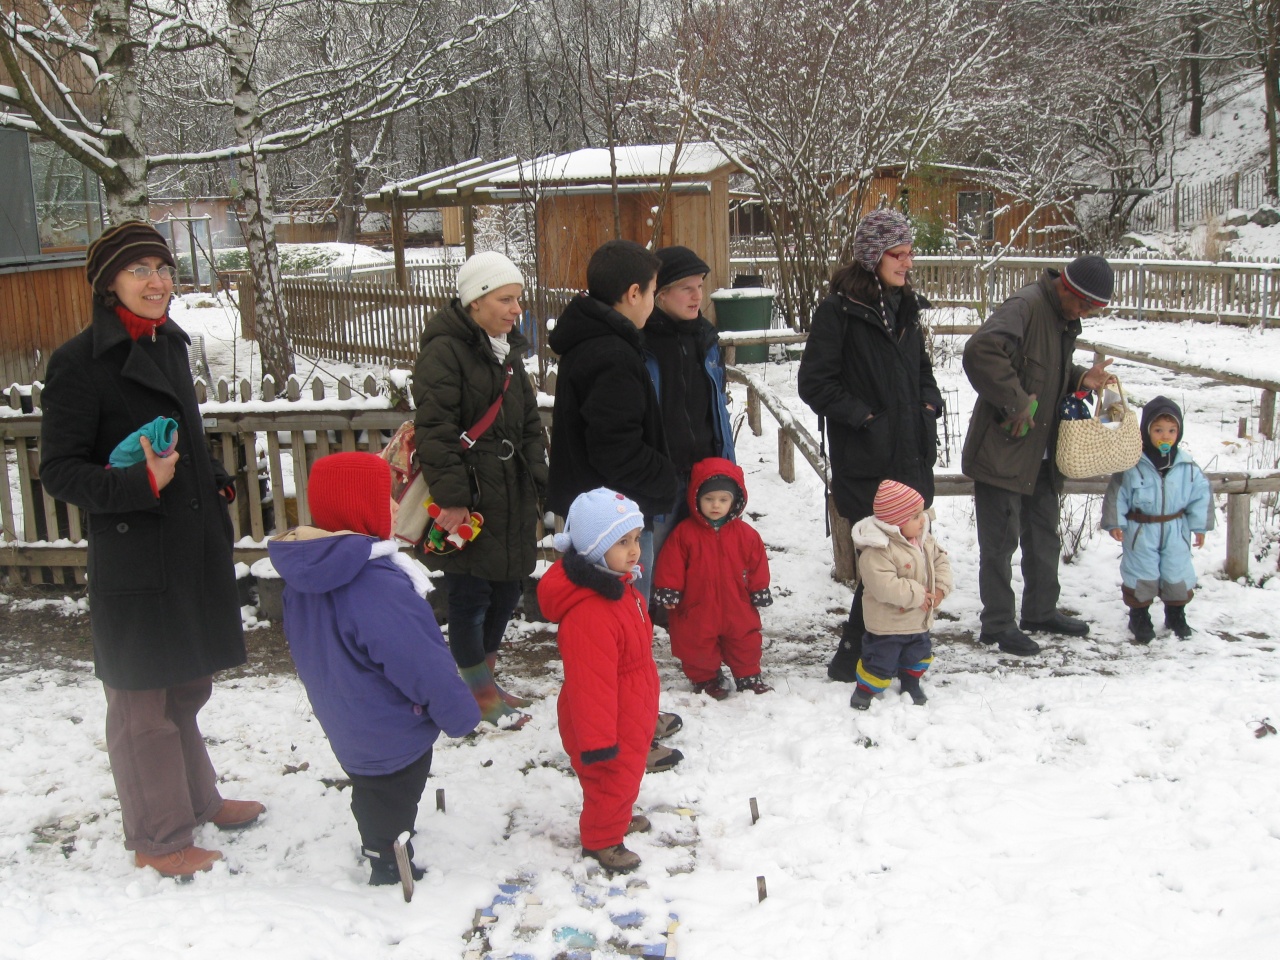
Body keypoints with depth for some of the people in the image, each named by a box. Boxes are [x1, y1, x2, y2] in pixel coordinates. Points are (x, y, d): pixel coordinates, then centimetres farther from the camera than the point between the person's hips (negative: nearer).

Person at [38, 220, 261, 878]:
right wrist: (141, 484, -27)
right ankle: (158, 837, 18)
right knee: (142, 699, 4)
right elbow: (59, 472, -15)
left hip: (194, 550, 8)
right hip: (133, 559, -8)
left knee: (185, 687, 21)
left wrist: (215, 481, 10)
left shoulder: (168, 344, 10)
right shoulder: (80, 360, -14)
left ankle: (196, 799, 37)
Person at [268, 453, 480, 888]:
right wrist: (461, 713, -14)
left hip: (347, 727, 9)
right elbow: (424, 664, -29)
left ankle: (380, 856, 47)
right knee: (392, 803, 12)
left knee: (372, 793, 27)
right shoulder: (376, 584, -36)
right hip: (392, 735, -8)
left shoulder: (304, 571, -6)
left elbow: (303, 645, 11)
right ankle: (392, 871, 29)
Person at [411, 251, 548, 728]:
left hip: (511, 498, 9)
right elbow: (434, 429, -19)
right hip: (469, 501, -8)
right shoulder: (445, 349, -14)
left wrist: (538, 481, 14)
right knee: (470, 594, 2)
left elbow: (529, 423, 21)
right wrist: (451, 497, -21)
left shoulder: (508, 350, 14)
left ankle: (486, 678, 31)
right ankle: (480, 692, 17)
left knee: (507, 587, 14)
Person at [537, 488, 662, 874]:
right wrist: (597, 740, -27)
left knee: (627, 772, 28)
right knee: (611, 779, 12)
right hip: (608, 725, -10)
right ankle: (601, 840, 34)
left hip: (630, 717, 10)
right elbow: (590, 683, -33)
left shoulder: (618, 585, -1)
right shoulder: (587, 613, -37)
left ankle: (618, 817, 52)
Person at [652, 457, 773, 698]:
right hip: (697, 609, -2)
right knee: (698, 647, 8)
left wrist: (759, 590, 5)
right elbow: (671, 565, -8)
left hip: (737, 608, 2)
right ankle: (705, 679, 29)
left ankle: (749, 677, 33)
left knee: (745, 643, 15)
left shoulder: (745, 534, -3)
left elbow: (757, 563, 5)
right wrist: (668, 591, -11)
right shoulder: (684, 533, -11)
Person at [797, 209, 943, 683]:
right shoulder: (840, 309, -10)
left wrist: (929, 404, 7)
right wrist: (865, 417, -14)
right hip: (866, 462, -7)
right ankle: (851, 657, 10)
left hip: (913, 456, 7)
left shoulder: (906, 307, 14)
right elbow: (815, 382, -12)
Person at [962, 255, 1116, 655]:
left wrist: (1081, 379, 3)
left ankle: (1041, 611, 35)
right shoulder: (1024, 307, -20)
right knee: (1000, 541, 1)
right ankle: (997, 624, 14)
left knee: (1045, 537, 19)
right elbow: (980, 352, -36)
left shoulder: (1066, 319, 11)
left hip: (1040, 454, 9)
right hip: (1003, 451, -9)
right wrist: (1017, 403, -31)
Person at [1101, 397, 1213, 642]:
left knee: (1178, 572, 11)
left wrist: (1199, 525, 4)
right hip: (1141, 530, -3)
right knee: (1141, 573, 4)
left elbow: (1201, 494, 4)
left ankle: (1176, 613, 32)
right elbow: (1117, 493, -8)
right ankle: (1139, 616, 20)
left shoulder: (1187, 465, -4)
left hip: (1175, 529, 3)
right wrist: (1115, 522, -10)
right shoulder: (1133, 464, -13)